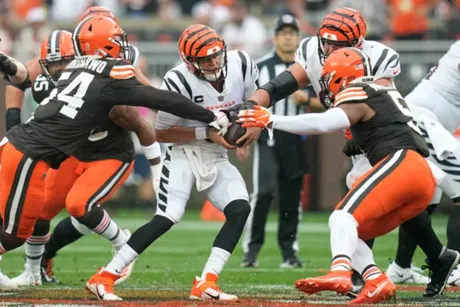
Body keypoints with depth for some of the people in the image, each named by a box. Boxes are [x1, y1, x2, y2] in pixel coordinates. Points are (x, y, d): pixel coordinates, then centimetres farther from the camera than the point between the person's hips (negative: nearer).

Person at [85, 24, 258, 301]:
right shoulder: (180, 81, -22)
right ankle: (104, 277, -15)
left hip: (217, 158, 5)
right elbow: (162, 132, -15)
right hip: (185, 152, -5)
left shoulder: (241, 65, -9)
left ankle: (206, 284, -15)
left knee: (240, 209, -16)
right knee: (167, 218, -20)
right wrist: (207, 133, -23)